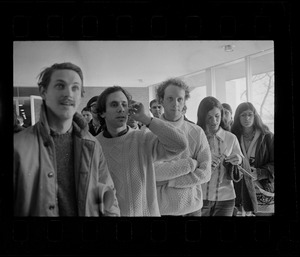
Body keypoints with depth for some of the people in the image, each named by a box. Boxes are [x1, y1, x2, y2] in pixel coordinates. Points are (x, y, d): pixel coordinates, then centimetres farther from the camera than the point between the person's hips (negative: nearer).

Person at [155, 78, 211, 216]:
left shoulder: (197, 132, -1)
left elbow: (205, 173, -8)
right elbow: (153, 171, -17)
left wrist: (168, 181, -14)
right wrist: (191, 163, -14)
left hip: (192, 206, 2)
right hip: (159, 207, -1)